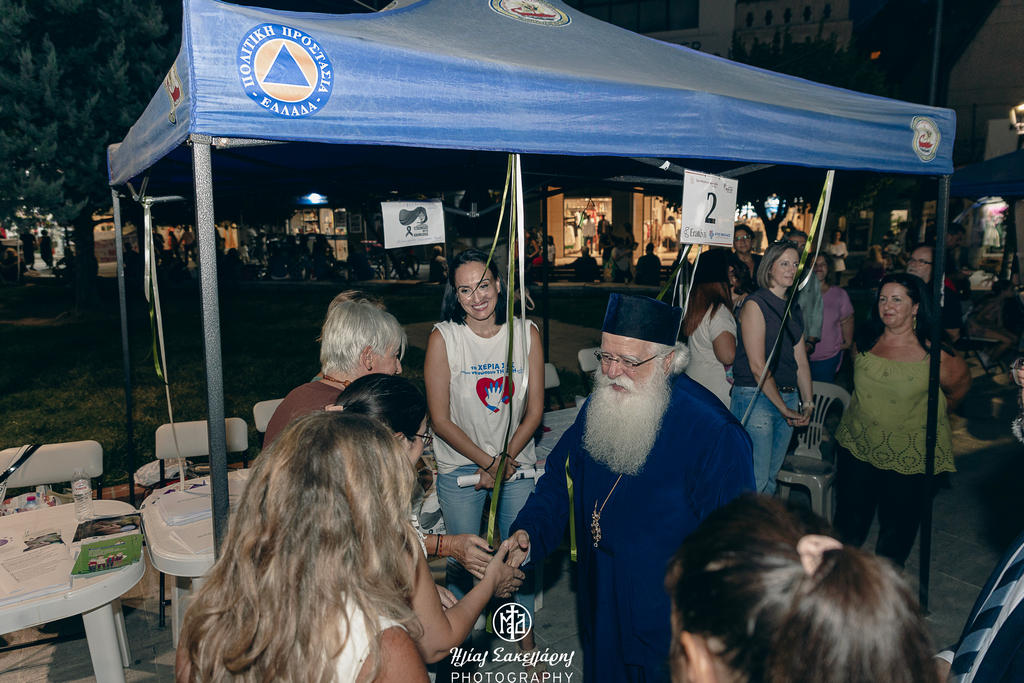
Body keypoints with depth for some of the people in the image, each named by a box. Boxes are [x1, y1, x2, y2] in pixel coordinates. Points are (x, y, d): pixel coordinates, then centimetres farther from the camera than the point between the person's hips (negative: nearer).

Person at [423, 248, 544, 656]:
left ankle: (526, 635, 37)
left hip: (517, 464, 2)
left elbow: (534, 411, -2)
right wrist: (486, 461, -13)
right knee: (461, 559, 9)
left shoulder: (527, 334, -6)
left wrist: (505, 460, -12)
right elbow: (441, 420, -11)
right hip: (460, 466, -2)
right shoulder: (443, 337, -13)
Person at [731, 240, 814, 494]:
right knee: (755, 480, -6)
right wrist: (783, 408, -11)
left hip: (789, 398, 7)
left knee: (771, 476, 12)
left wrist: (808, 402, 4)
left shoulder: (794, 309, 14)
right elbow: (758, 366, -13)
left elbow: (800, 360, 14)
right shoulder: (755, 304, -9)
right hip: (756, 397, -7)